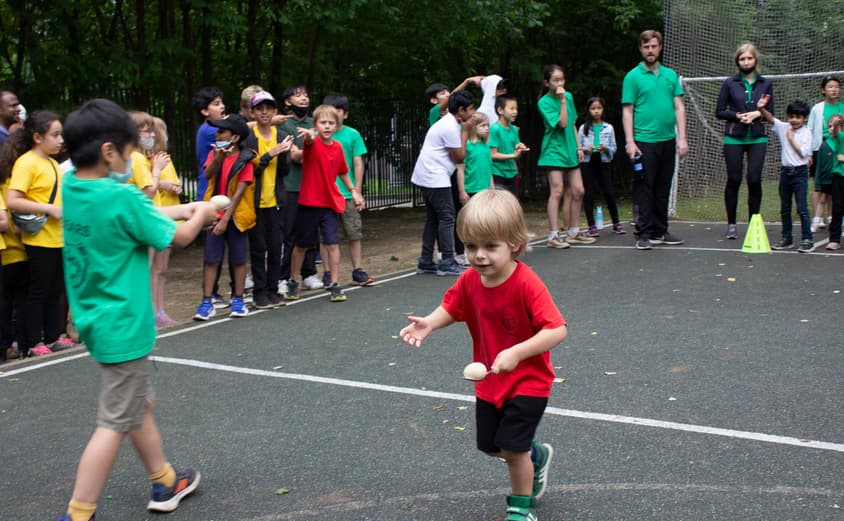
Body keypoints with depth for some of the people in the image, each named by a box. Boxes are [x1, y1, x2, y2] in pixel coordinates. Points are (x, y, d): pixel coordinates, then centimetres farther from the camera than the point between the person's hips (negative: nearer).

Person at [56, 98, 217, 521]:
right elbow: (179, 236, -9)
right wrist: (200, 216, 10)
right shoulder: (121, 197, -22)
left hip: (98, 319, 9)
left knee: (141, 405, 21)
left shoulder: (72, 186, 1)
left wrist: (184, 210, 12)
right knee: (114, 424, 0)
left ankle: (165, 484, 36)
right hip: (123, 325, -9)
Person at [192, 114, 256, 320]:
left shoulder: (244, 160, -8)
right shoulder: (214, 153, 5)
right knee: (212, 259, 1)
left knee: (238, 259, 6)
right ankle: (207, 302, 4)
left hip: (235, 215, -3)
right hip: (214, 214, 3)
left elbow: (239, 192, -13)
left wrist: (226, 219, -17)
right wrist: (218, 159, -32)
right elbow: (207, 174, -14)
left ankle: (238, 300, 16)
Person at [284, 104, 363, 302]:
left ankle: (334, 285, 5)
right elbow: (309, 141, -37)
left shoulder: (338, 147, 3)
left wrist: (354, 191, 17)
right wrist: (309, 135, -60)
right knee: (301, 245, 10)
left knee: (333, 244, -3)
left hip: (331, 203, 3)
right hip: (308, 203, -3)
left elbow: (343, 172, 18)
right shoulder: (312, 143, -11)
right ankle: (292, 282, 27)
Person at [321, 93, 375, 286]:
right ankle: (328, 273, 14)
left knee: (355, 233, 4)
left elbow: (358, 164, 2)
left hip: (348, 193, 0)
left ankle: (358, 270, 14)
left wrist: (357, 190, -2)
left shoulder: (352, 134, 2)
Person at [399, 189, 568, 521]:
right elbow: (452, 308, 7)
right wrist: (429, 324, -15)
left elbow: (557, 330, -33)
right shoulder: (469, 281, -10)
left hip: (528, 381, -6)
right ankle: (536, 456, 47)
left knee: (512, 447, -6)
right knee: (490, 446, 16)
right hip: (489, 381, 6)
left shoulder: (526, 284, -29)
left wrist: (516, 353, -43)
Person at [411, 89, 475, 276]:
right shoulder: (451, 128, -17)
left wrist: (464, 130, 7)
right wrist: (465, 131, -6)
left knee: (433, 218, 12)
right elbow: (460, 157, -11)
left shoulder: (448, 122, 16)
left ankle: (425, 262, 16)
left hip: (427, 177, 11)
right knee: (447, 217, -7)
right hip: (435, 178, -11)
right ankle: (447, 262, -5)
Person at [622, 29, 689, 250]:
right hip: (645, 142, -5)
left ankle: (661, 231, 18)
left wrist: (682, 138, 2)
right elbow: (627, 111, -4)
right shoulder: (633, 77, 0)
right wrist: (629, 141, -13)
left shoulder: (670, 75, 12)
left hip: (668, 141, 5)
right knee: (646, 188, -4)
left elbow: (679, 107, 10)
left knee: (663, 189, 10)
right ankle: (644, 234, 1)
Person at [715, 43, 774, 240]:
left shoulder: (765, 83, 8)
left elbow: (770, 112, 10)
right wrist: (737, 115, -11)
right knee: (734, 180, 1)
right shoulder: (730, 83, 4)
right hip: (734, 138, -1)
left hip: (758, 138, 1)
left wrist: (757, 114, -9)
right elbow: (719, 111, 4)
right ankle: (731, 224, 12)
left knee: (754, 179, -5)